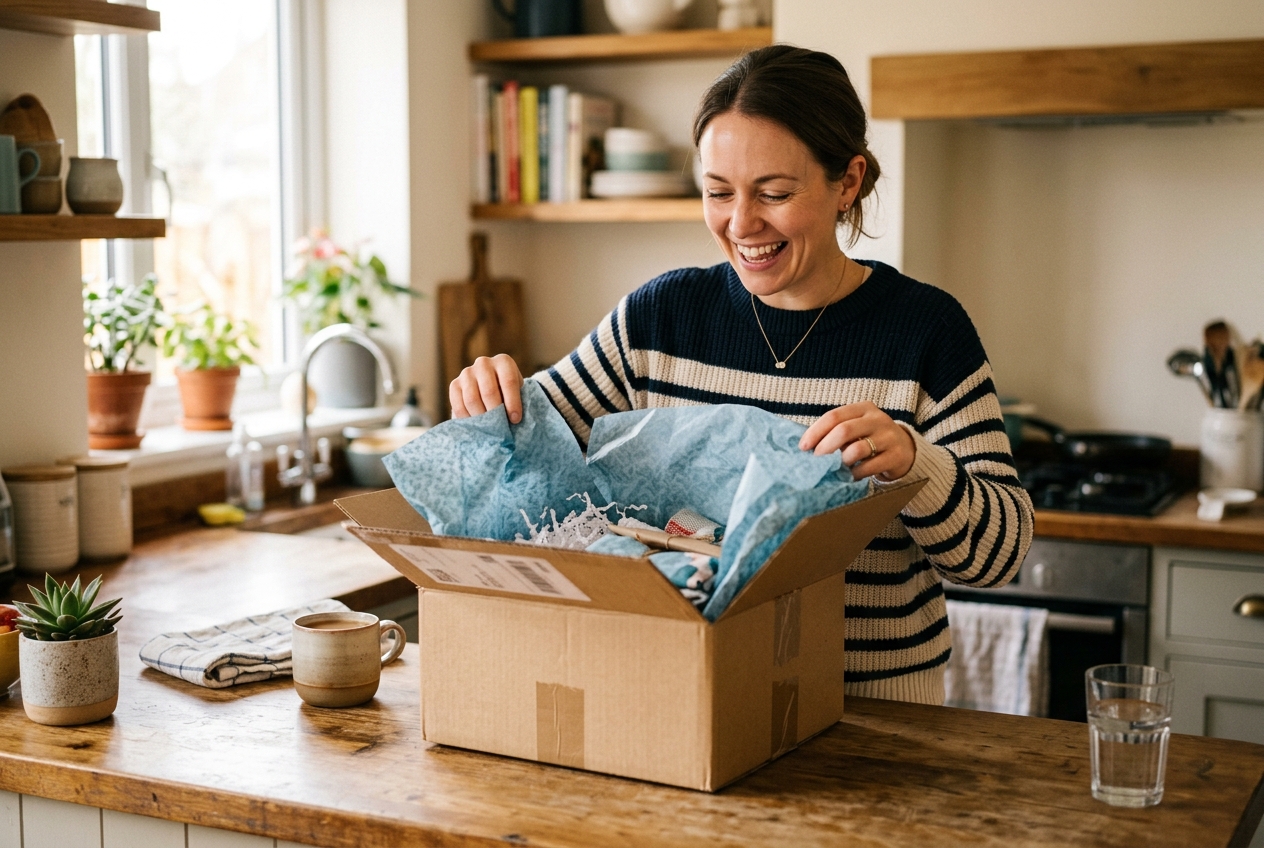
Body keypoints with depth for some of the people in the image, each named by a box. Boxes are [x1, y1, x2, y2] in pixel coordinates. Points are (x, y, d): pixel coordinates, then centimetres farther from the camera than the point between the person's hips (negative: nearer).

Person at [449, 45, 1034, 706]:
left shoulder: (925, 329, -4)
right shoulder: (662, 315, 4)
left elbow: (1001, 551, -6)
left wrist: (913, 463, -24)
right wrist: (494, 402, -8)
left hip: (873, 704, -1)